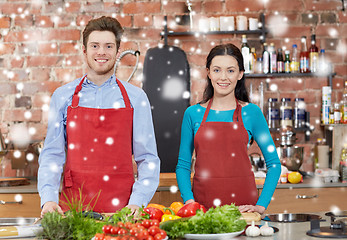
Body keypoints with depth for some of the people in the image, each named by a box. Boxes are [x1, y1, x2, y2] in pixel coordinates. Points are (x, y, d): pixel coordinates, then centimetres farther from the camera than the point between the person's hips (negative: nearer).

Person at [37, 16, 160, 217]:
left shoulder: (135, 97, 5)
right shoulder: (63, 96, 7)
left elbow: (148, 158, 4)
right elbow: (52, 154, 6)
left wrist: (137, 202, -9)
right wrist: (49, 198, -8)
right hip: (73, 206, 1)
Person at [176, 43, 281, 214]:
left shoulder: (251, 112, 3)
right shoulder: (193, 113, 6)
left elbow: (274, 164, 6)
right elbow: (183, 165, 10)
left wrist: (261, 205, -3)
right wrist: (189, 200, -5)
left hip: (243, 204, -1)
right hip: (202, 205, 1)